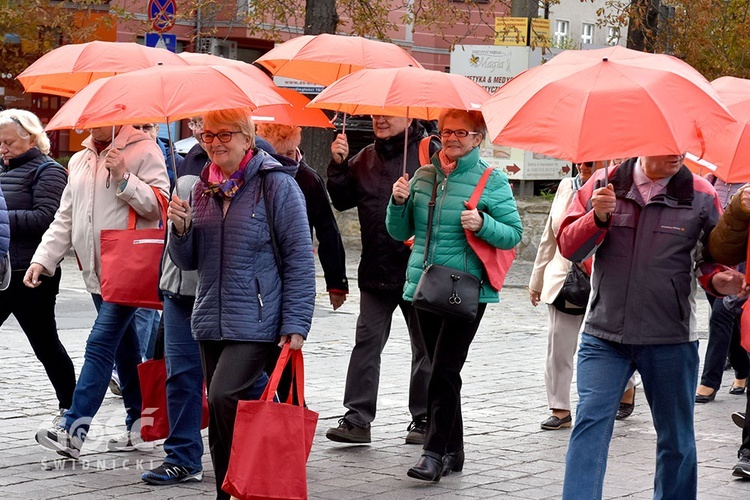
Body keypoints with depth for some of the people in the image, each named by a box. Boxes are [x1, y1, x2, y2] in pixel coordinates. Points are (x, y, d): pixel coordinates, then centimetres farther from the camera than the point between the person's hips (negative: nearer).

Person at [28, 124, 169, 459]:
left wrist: (123, 178, -21)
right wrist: (43, 259, 7)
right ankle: (138, 422, 21)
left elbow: (160, 205, -13)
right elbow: (65, 218, 18)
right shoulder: (80, 161, 17)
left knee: (101, 344, -15)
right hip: (96, 271, 8)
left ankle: (73, 429, -22)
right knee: (123, 348, 13)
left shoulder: (142, 151, -5)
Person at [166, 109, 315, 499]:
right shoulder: (203, 188, 12)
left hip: (257, 321, -6)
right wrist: (181, 228, -5)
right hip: (211, 321, 7)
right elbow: (188, 261, 17)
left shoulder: (276, 185, -6)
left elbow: (299, 258, -7)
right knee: (220, 422, 8)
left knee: (224, 396, -21)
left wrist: (295, 324, -12)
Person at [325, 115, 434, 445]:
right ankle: (357, 419, 3)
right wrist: (339, 165, -2)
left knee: (424, 346, 8)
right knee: (366, 342, 1)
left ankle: (424, 419, 17)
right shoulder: (366, 158, 11)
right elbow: (342, 201, 10)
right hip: (376, 269, 5)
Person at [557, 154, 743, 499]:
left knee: (676, 438, 10)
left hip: (670, 340, 0)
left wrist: (719, 280, -12)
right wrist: (597, 217, -18)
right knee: (591, 422, -13)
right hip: (604, 335, 0)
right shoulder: (604, 184, 2)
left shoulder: (700, 195, 0)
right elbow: (568, 247, 1)